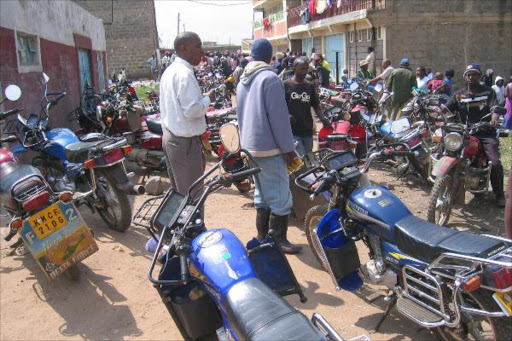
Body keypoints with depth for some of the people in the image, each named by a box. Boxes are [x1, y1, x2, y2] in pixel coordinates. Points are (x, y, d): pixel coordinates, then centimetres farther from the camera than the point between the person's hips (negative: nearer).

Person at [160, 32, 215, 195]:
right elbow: (192, 110, -23)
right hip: (185, 141, -10)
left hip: (169, 137, 10)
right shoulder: (185, 73, -18)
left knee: (177, 190, 18)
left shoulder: (169, 71, 13)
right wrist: (208, 98, -8)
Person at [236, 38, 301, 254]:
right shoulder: (269, 78, -15)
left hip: (250, 146, 9)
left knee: (262, 194, 17)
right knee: (280, 196, -2)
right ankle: (278, 240, 3)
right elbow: (279, 116, -18)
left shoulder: (243, 80, 13)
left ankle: (262, 236, 23)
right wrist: (288, 148, -15)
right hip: (269, 147, -9)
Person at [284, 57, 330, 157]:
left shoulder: (310, 86, 12)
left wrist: (323, 119, -2)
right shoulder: (286, 85, -2)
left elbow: (316, 106, 15)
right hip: (292, 132, -5)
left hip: (307, 130, 5)